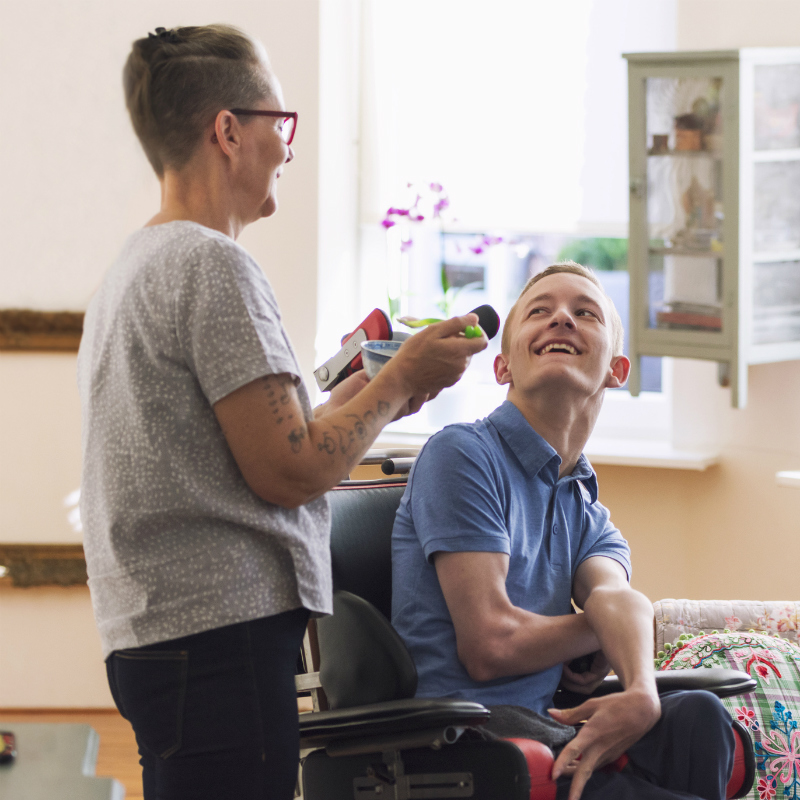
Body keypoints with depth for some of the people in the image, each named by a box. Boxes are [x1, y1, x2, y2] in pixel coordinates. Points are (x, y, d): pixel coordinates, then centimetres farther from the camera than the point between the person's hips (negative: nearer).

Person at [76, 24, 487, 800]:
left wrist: (355, 399, 21)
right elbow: (288, 471, -14)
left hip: (148, 632, 10)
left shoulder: (128, 270, 19)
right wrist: (402, 380, -1)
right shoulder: (212, 265, -11)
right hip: (222, 630, -10)